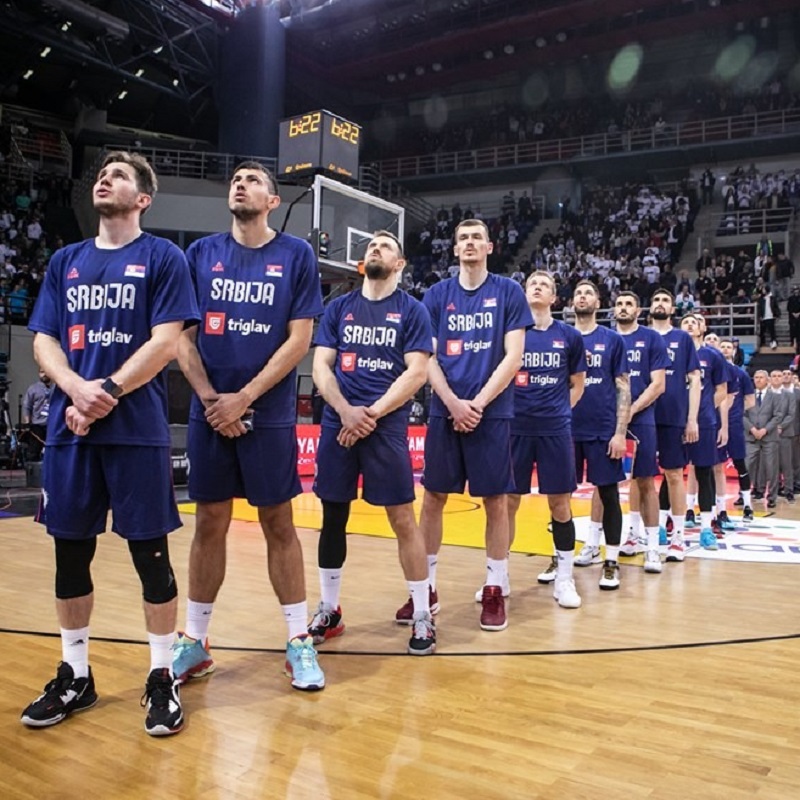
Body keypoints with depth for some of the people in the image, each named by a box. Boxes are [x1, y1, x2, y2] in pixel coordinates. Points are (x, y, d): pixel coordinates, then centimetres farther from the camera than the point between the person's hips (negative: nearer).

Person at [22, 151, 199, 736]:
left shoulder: (163, 257, 2)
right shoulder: (66, 261, 16)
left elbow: (166, 342, -8)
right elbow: (44, 341, 9)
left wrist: (109, 393, -14)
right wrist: (78, 389, -10)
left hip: (137, 430, -5)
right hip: (69, 429, 5)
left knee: (151, 554, 1)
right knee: (70, 554, 11)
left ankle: (162, 678, 15)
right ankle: (75, 676, 26)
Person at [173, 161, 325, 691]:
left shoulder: (296, 254, 0)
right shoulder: (202, 253, 7)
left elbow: (299, 339, -6)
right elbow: (182, 335, 6)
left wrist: (243, 398, -11)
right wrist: (209, 396, -8)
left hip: (269, 414, -2)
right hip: (209, 412, 2)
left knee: (278, 524, 4)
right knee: (210, 524, 9)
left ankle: (300, 641, 16)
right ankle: (195, 643, 22)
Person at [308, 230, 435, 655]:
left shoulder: (412, 310, 3)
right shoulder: (338, 308, 12)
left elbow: (417, 372, -6)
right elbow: (320, 366, 5)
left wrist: (372, 414, -14)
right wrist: (345, 411, -11)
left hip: (387, 426, -3)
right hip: (338, 424, 4)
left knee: (403, 519, -2)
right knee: (333, 517, 9)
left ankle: (422, 616, 10)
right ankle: (328, 611, 23)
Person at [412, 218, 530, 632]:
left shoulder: (508, 292, 3)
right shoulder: (437, 294, 9)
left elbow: (512, 357, -3)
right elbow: (427, 357, 3)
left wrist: (478, 404, -12)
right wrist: (453, 403, -10)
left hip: (492, 412, -2)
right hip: (444, 412, 2)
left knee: (495, 501, 3)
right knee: (432, 499, 6)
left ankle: (495, 590, 16)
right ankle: (426, 587, 18)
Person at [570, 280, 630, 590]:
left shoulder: (612, 339, 2)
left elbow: (623, 388, -1)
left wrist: (620, 431, -8)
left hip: (603, 430, -2)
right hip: (568, 428, 2)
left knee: (608, 492, 2)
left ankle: (611, 561, 11)